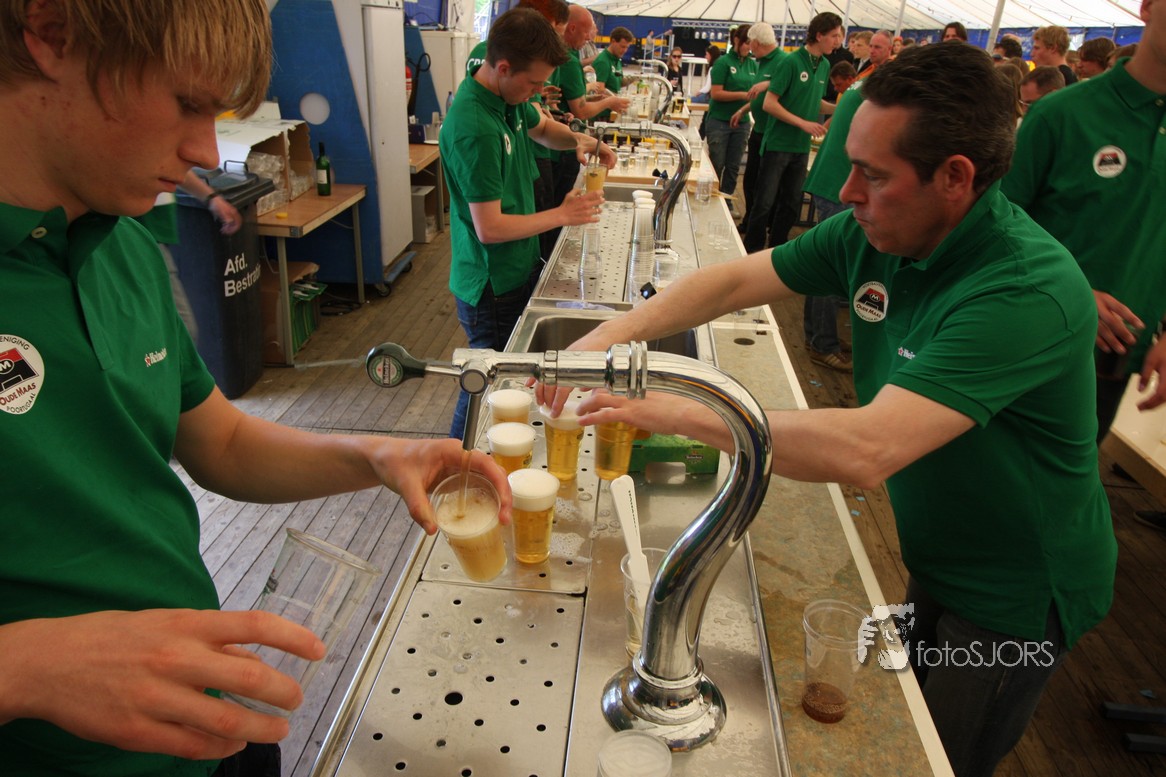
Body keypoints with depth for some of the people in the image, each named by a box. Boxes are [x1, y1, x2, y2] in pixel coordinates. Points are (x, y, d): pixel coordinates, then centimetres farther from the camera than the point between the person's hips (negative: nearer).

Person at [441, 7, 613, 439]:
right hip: (492, 287, -9)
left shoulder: (509, 97, 2)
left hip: (518, 270, 9)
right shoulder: (473, 129, -27)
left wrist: (579, 140, 3)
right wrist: (561, 214, -16)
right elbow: (490, 228, -26)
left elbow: (542, 128, 25)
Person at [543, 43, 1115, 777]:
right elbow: (736, 280, -7)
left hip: (1012, 596, -6)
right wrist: (612, 334, -19)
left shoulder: (1030, 291, -35)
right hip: (925, 552, 6)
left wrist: (680, 411, -38)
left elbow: (865, 450, -44)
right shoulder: (872, 234, -12)